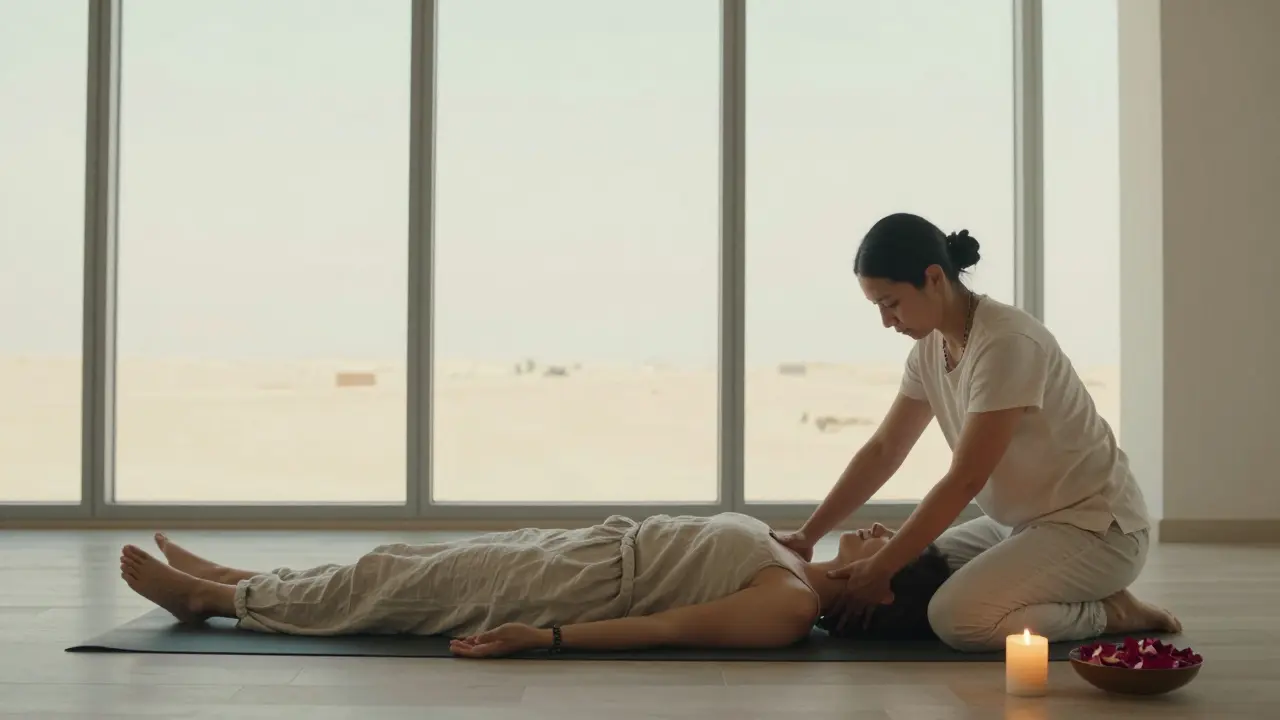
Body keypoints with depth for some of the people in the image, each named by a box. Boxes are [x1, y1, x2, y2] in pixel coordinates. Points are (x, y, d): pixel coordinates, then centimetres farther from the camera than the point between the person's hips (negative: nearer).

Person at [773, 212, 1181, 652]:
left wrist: (880, 568, -20)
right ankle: (1087, 600, 11)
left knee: (956, 617, -28)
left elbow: (964, 480, -25)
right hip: (1026, 521, 9)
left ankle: (1108, 613, -4)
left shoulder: (1006, 343, -25)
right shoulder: (930, 348, 2)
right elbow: (882, 451, 7)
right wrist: (807, 535, 0)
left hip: (1094, 527, -9)